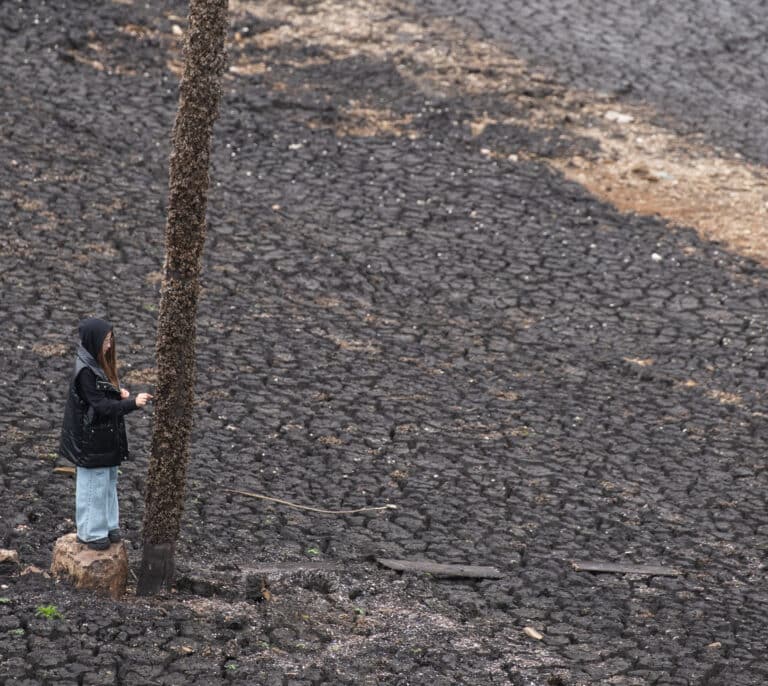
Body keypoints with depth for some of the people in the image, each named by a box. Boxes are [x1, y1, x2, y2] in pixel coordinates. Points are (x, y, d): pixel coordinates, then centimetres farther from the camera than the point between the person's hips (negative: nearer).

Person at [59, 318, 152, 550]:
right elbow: (101, 406, -27)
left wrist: (119, 393, -3)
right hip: (91, 439, -9)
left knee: (108, 481, 18)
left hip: (106, 437, 9)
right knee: (93, 484, 4)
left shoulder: (98, 363, 4)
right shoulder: (85, 371, -25)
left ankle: (107, 525, 31)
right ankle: (90, 533, 17)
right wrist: (132, 403, -32)